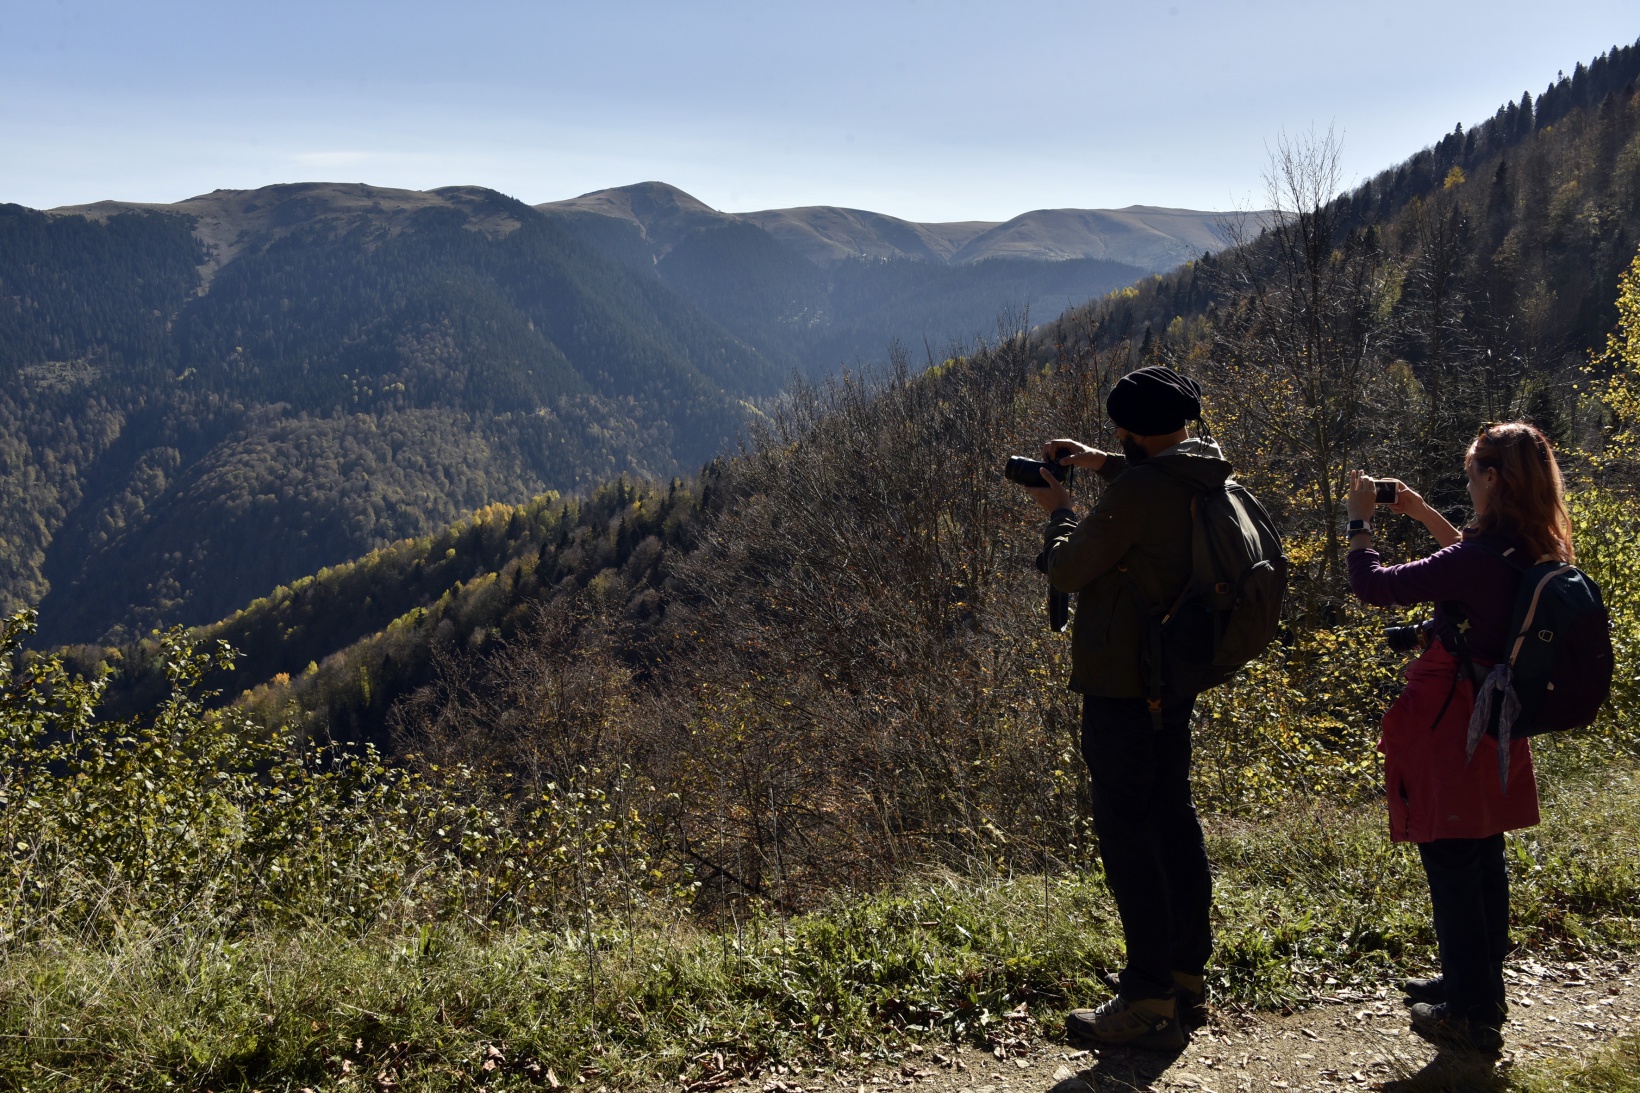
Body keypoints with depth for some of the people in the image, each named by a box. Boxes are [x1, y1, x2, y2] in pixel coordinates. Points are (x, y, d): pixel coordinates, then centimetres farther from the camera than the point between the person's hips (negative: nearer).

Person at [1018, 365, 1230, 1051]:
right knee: (1172, 816, 19)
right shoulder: (1207, 480, 4)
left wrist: (1058, 513, 5)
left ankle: (1148, 1004, 0)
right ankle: (1186, 968, 32)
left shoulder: (1135, 490, -22)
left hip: (1122, 685, -9)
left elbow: (1067, 570, -13)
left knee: (1126, 833, -4)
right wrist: (1105, 464, 22)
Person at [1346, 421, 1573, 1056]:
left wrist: (1360, 519, -7)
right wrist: (1425, 516, 20)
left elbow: (1373, 585, -21)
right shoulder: (1538, 556, 0)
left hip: (1450, 728, -9)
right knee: (1484, 858, 21)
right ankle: (1480, 984, 36)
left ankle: (1473, 1015, 12)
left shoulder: (1477, 562, -26)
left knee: (1451, 867, 3)